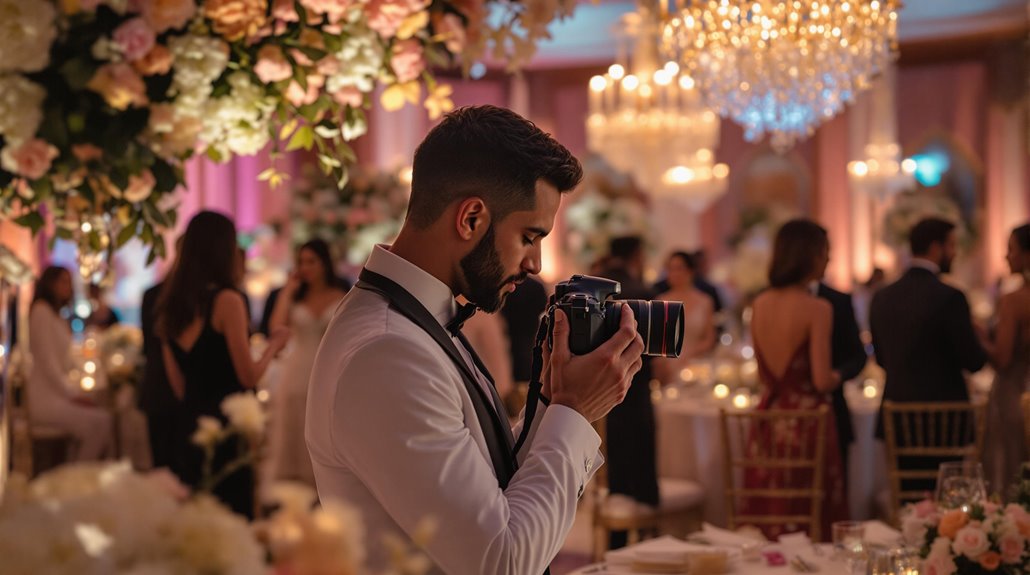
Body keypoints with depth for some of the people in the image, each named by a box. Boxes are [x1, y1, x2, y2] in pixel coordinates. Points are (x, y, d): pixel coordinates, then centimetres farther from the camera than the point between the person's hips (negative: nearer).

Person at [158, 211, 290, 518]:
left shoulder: (171, 304, 9)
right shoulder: (226, 300, -12)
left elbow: (178, 384, 15)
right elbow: (248, 376, -11)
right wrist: (274, 344, 4)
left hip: (188, 421, 7)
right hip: (224, 423, -7)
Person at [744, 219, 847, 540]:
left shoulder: (760, 304, 5)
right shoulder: (818, 309, -13)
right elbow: (822, 380, -16)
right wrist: (836, 378, 4)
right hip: (807, 420, -6)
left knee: (768, 522, 12)